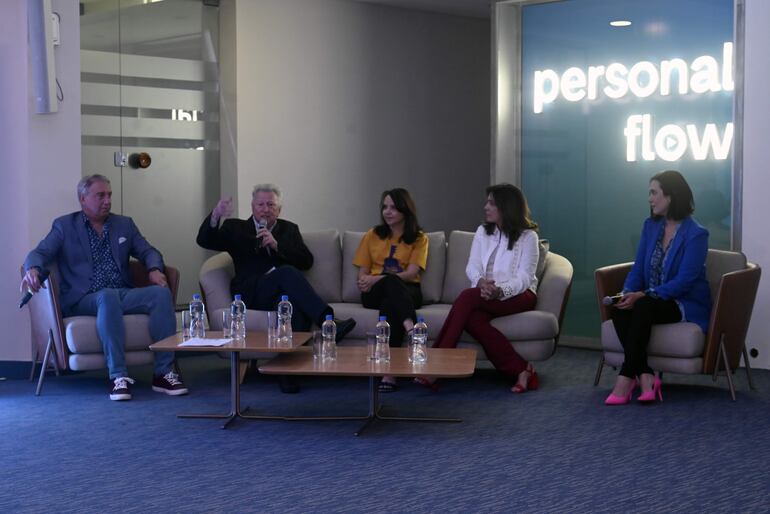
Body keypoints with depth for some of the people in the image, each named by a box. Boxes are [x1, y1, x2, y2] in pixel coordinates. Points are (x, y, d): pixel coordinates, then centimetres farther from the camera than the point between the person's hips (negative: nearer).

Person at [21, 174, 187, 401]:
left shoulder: (124, 224, 20)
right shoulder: (64, 226, 9)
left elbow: (148, 252, 16)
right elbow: (40, 253, -2)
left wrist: (155, 269, -8)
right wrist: (33, 269, -27)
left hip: (123, 295, 4)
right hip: (84, 300, -4)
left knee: (161, 293, -26)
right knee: (108, 296, -39)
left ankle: (163, 373, -27)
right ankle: (118, 375, -39)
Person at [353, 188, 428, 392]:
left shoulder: (419, 238, 11)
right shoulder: (372, 236, 19)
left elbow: (411, 274, -4)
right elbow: (362, 272, 15)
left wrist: (375, 279, -17)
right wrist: (365, 282, -12)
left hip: (407, 291, -1)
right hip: (374, 293, 1)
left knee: (390, 305, -39)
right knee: (391, 281, -37)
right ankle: (412, 330, -62)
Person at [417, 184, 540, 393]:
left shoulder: (527, 236, 0)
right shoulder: (483, 231, 15)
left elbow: (523, 278, -8)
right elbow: (472, 267, 7)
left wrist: (500, 290, -28)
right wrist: (481, 282, -18)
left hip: (518, 295, -4)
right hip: (486, 295, 4)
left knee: (467, 297, -33)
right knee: (473, 319, -34)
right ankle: (520, 370, -31)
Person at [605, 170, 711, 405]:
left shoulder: (696, 234, -12)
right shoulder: (651, 225, 8)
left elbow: (684, 281, -19)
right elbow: (639, 267, 8)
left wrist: (643, 295, -26)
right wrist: (627, 293, -12)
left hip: (687, 304, -6)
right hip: (651, 300, 6)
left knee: (643, 307, -35)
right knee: (619, 310, -26)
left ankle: (627, 377, -32)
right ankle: (646, 376, -30)